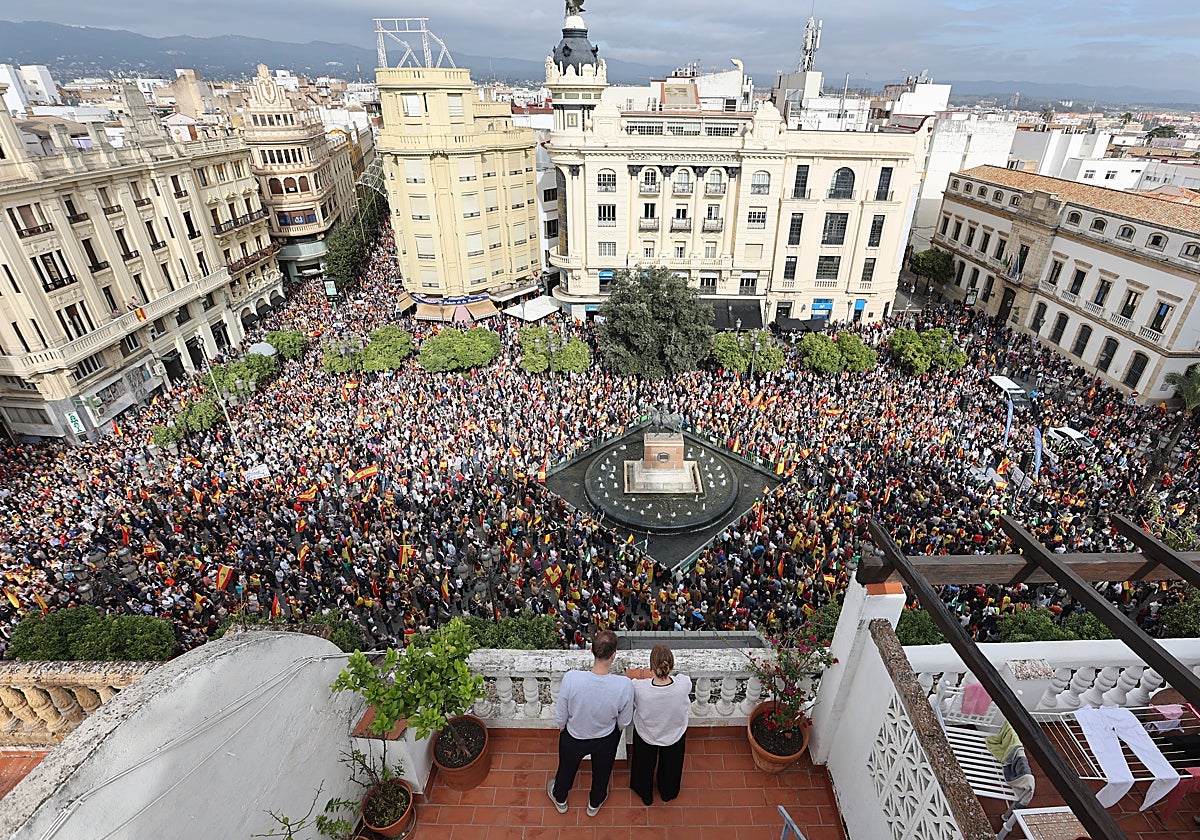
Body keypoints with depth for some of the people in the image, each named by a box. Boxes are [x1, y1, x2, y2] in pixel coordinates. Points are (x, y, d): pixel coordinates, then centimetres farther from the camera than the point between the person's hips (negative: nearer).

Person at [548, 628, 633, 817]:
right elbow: (624, 721, -15)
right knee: (601, 772, 33)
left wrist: (561, 728, 4)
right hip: (606, 741, 0)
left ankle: (560, 799, 61)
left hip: (574, 737, 0)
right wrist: (617, 731, 8)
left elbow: (561, 715, -19)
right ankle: (595, 803, 61)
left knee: (566, 768, 33)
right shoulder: (624, 685, -36)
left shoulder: (571, 678, -38)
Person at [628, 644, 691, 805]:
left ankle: (645, 794, 59)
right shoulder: (684, 683, -38)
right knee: (671, 765, 34)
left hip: (645, 735, -1)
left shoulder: (639, 687, -41)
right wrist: (668, 674, 6)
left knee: (645, 765, 32)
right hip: (675, 734, 1)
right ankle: (668, 793, 61)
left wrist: (636, 680, 4)